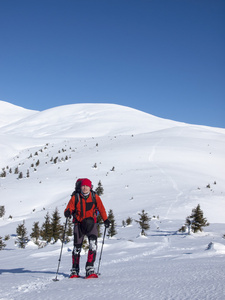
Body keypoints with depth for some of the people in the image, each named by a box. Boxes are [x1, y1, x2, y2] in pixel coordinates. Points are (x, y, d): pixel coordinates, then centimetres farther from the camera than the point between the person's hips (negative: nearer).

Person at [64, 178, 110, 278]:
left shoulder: (95, 197, 0)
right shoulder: (75, 197, -3)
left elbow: (101, 208, 11)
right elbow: (68, 208, -6)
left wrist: (106, 220, 11)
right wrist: (68, 212, -29)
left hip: (91, 223, 0)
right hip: (79, 224, 0)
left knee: (93, 244, -20)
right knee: (77, 247, 3)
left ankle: (90, 268, -15)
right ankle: (75, 270, 20)